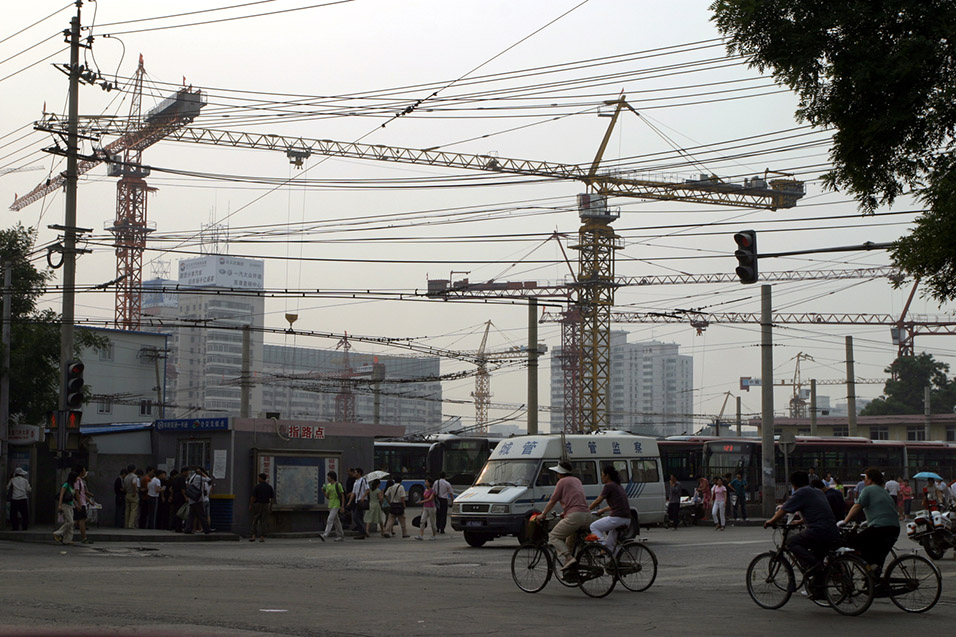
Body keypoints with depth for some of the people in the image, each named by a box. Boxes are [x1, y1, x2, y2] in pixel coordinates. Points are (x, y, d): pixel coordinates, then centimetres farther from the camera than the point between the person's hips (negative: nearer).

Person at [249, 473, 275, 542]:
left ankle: (253, 536, -3)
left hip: (257, 505, -3)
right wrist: (271, 507, 10)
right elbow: (272, 498, 3)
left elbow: (253, 497, -10)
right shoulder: (270, 487, 3)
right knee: (263, 522, 6)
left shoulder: (257, 487, -8)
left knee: (254, 521, 7)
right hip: (266, 505, 3)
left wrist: (250, 506, -3)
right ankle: (262, 537, -1)